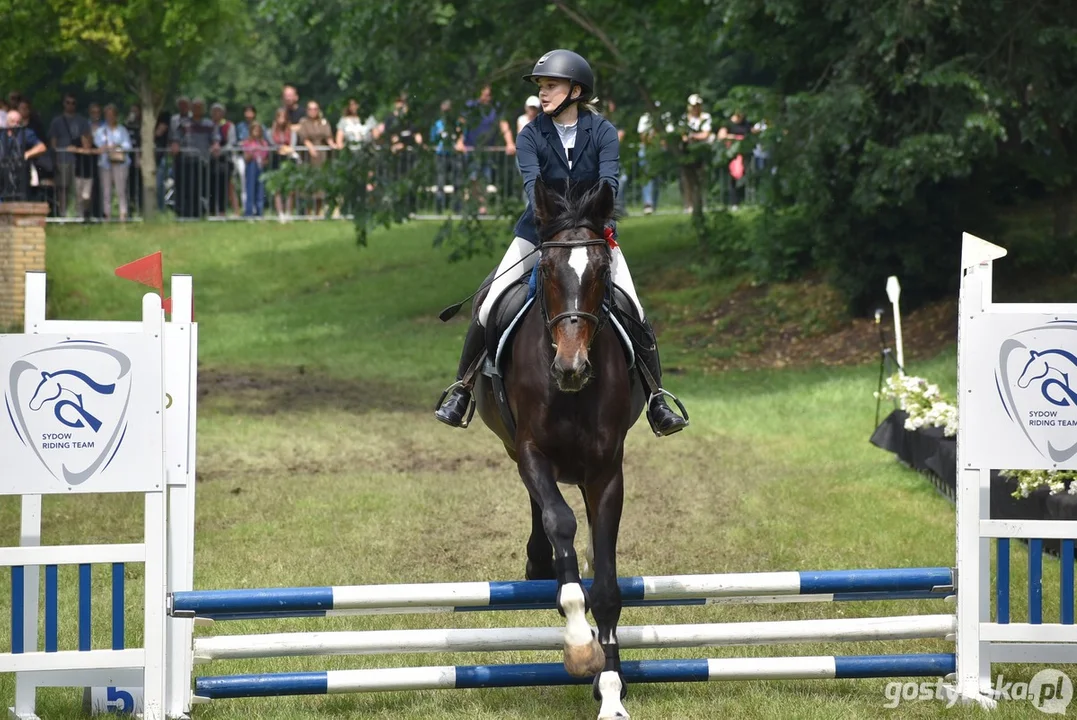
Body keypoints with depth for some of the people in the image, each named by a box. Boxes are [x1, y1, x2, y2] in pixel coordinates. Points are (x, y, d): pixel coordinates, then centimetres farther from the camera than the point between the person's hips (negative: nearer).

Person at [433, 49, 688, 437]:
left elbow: (609, 181, -20)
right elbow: (532, 183, -22)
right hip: (539, 231, 0)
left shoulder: (603, 132, -7)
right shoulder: (531, 136, -6)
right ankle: (460, 392, 5)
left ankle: (657, 403, 3)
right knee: (488, 310, -10)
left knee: (635, 316, -10)